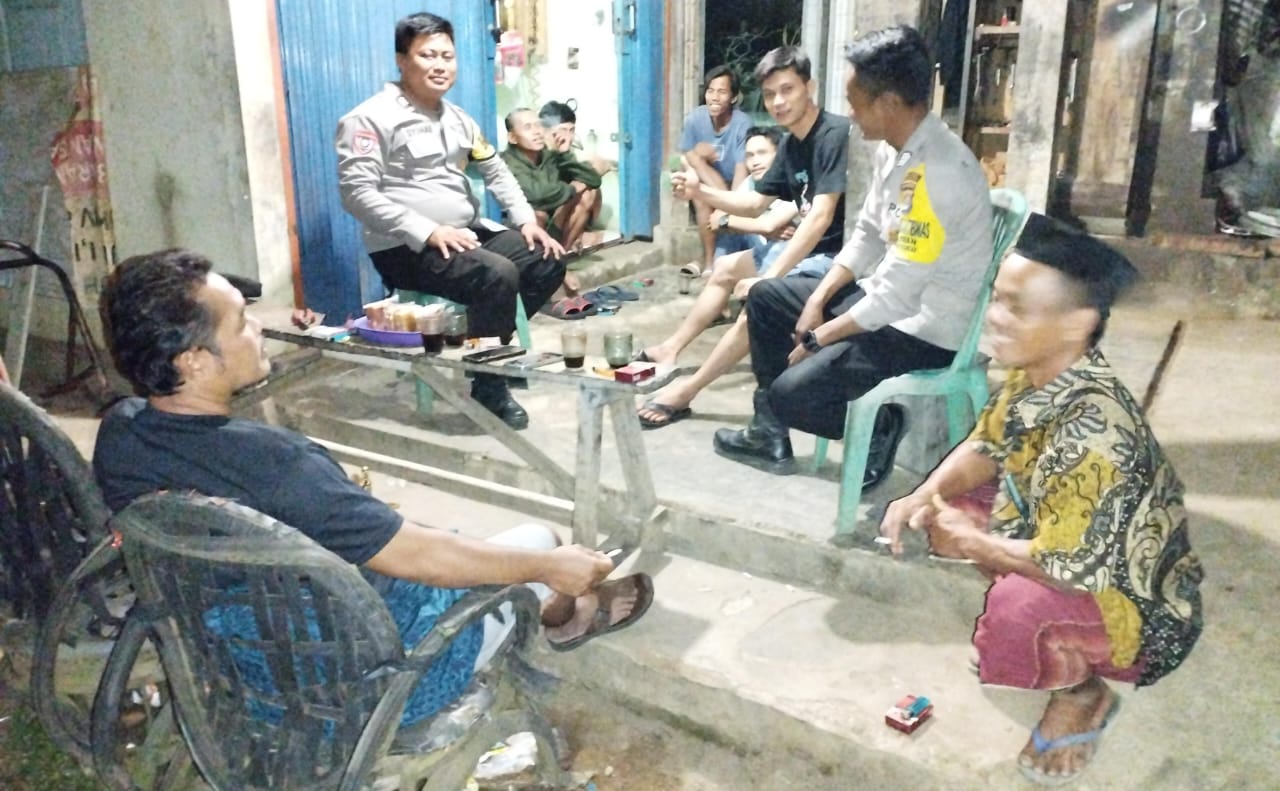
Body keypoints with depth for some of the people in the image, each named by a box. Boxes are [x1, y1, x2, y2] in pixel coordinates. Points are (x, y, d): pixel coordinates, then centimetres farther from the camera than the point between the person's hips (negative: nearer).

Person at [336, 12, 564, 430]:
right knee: (497, 276, -30)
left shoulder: (455, 117, 14)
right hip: (407, 249, -8)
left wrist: (526, 219, 6)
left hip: (469, 233, 9)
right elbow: (357, 192, -19)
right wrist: (428, 232, -25)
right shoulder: (371, 118, -10)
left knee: (548, 261, 0)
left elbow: (496, 170, 22)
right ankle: (489, 387, -13)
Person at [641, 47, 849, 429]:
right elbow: (755, 203, 15)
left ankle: (688, 390, -14)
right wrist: (700, 191, -2)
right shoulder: (790, 143, 9)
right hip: (807, 246, 10)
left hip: (835, 255, -10)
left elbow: (821, 217, -28)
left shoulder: (835, 135, -20)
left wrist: (769, 277, -31)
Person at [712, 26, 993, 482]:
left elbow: (896, 295, -27)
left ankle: (880, 427, 7)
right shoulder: (892, 149, 1)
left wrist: (816, 339, -16)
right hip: (883, 298, 10)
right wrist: (818, 299, 2)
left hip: (924, 332, -10)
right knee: (765, 298, 13)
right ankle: (770, 434, 19)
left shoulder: (939, 172, -29)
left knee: (791, 392, -20)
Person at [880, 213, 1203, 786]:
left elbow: (1064, 565, -36)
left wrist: (965, 541, -20)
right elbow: (984, 449, 5)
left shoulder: (1092, 433, -37)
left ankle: (1083, 694, 0)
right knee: (939, 513, 7)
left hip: (1137, 605, -9)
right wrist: (922, 499, -14)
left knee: (1016, 607, -38)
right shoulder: (1032, 375, -10)